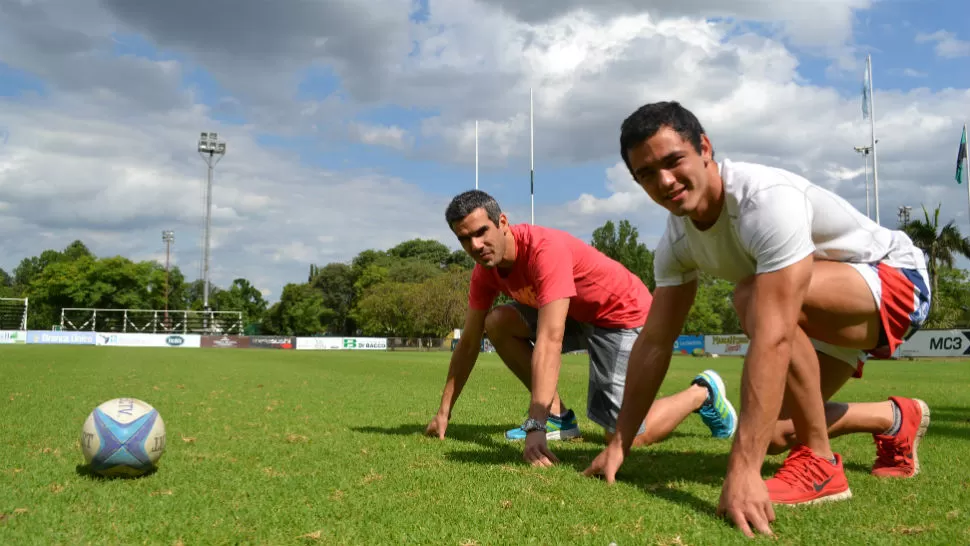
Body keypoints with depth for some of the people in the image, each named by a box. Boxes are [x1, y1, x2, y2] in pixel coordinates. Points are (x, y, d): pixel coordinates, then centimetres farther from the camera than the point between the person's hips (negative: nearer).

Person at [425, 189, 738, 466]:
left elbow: (550, 340, -41)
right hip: (577, 315, 8)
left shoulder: (545, 248, -33)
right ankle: (558, 415, -1)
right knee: (496, 323, -10)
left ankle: (702, 392, 9)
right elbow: (469, 342, 0)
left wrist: (535, 427, -45)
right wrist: (444, 412, 0)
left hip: (624, 314, -8)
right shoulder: (486, 269, -8)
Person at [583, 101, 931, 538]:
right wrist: (618, 445, -9)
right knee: (770, 432, 0)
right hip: (823, 310, 8)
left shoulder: (767, 199, -36)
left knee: (755, 295, -35)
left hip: (894, 280, -7)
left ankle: (819, 466, -18)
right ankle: (896, 420, 25)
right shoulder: (676, 241, -11)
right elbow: (654, 342, -7)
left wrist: (742, 470, -48)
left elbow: (773, 337, -44)